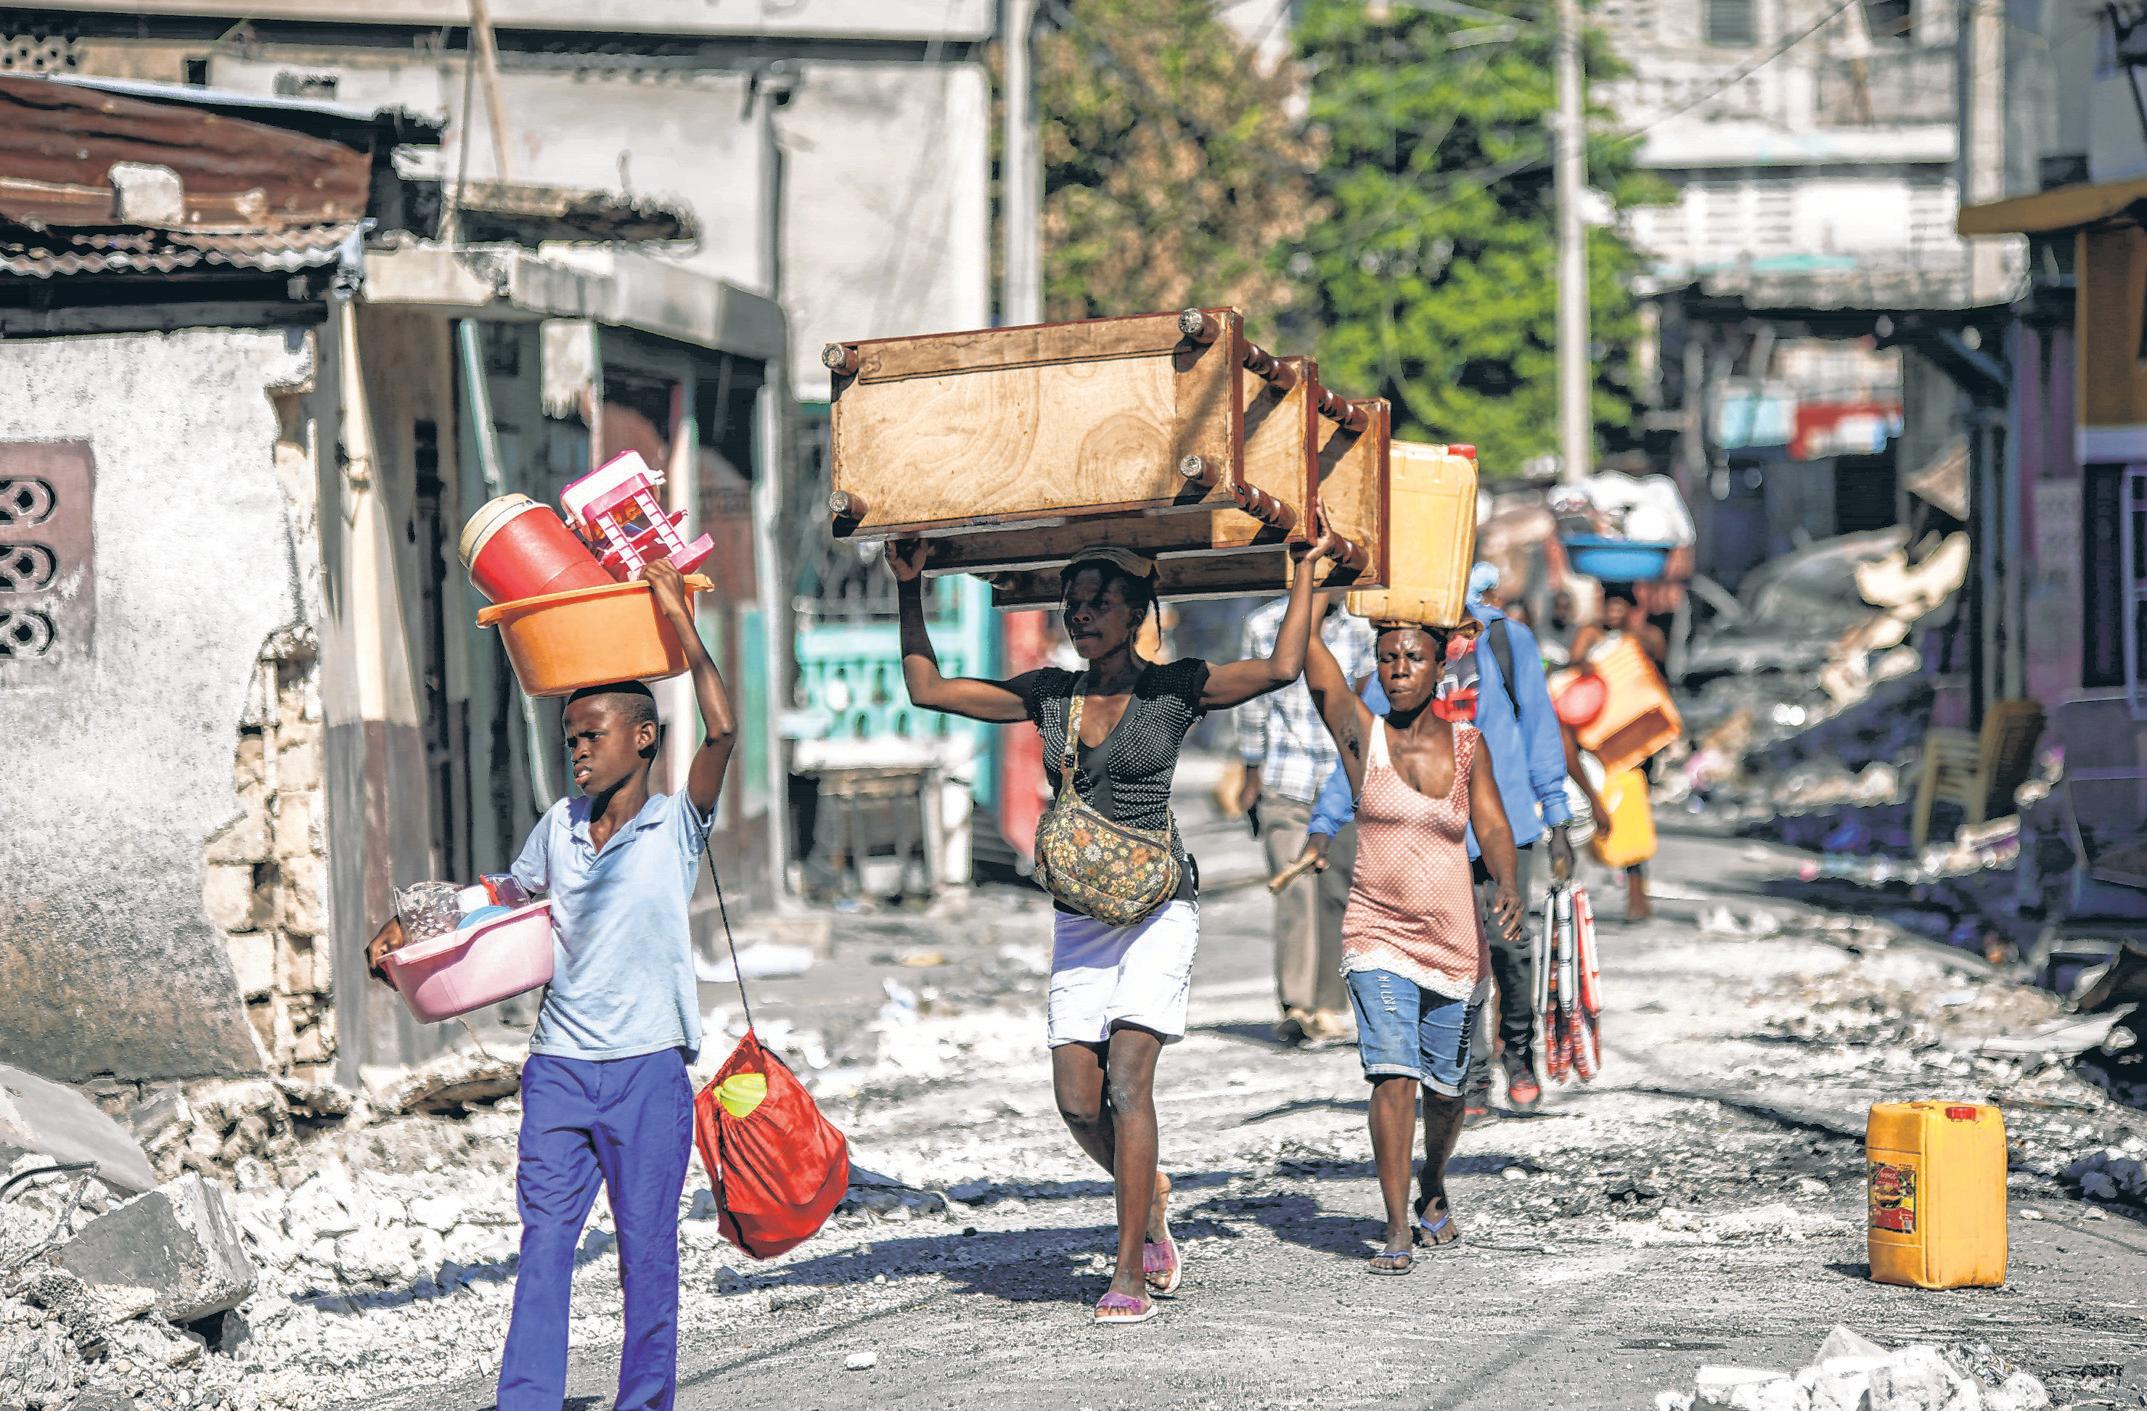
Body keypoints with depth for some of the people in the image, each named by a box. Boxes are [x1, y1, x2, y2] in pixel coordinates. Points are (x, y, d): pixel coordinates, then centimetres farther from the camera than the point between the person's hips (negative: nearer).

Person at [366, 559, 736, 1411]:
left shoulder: (676, 825, -3)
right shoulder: (559, 828, 11)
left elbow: (721, 730, -17)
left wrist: (678, 617, -14)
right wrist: (410, 931, 15)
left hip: (647, 1071, -4)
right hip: (558, 1068, 4)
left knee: (648, 1247, 3)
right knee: (543, 1242, -1)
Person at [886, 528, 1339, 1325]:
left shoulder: (1176, 690, -2)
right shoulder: (1049, 695, 8)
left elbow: (1281, 667, -14)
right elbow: (928, 688, 11)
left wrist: (1305, 569, -9)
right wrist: (909, 590, 9)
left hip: (1159, 906, -4)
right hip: (1080, 913, 4)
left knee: (1126, 1082, -15)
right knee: (1077, 1101, -2)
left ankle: (1131, 1275, -12)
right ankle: (1148, 1198, 28)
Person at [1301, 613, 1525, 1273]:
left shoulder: (1467, 747, 4)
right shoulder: (1361, 735, -1)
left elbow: (1493, 829, -3)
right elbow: (1307, 648, -8)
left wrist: (1508, 886, -22)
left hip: (1456, 940, 2)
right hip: (1378, 937, -2)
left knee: (1445, 1087, 12)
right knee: (1395, 1074, -18)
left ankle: (1433, 1191, 41)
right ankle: (1397, 1229, -15)